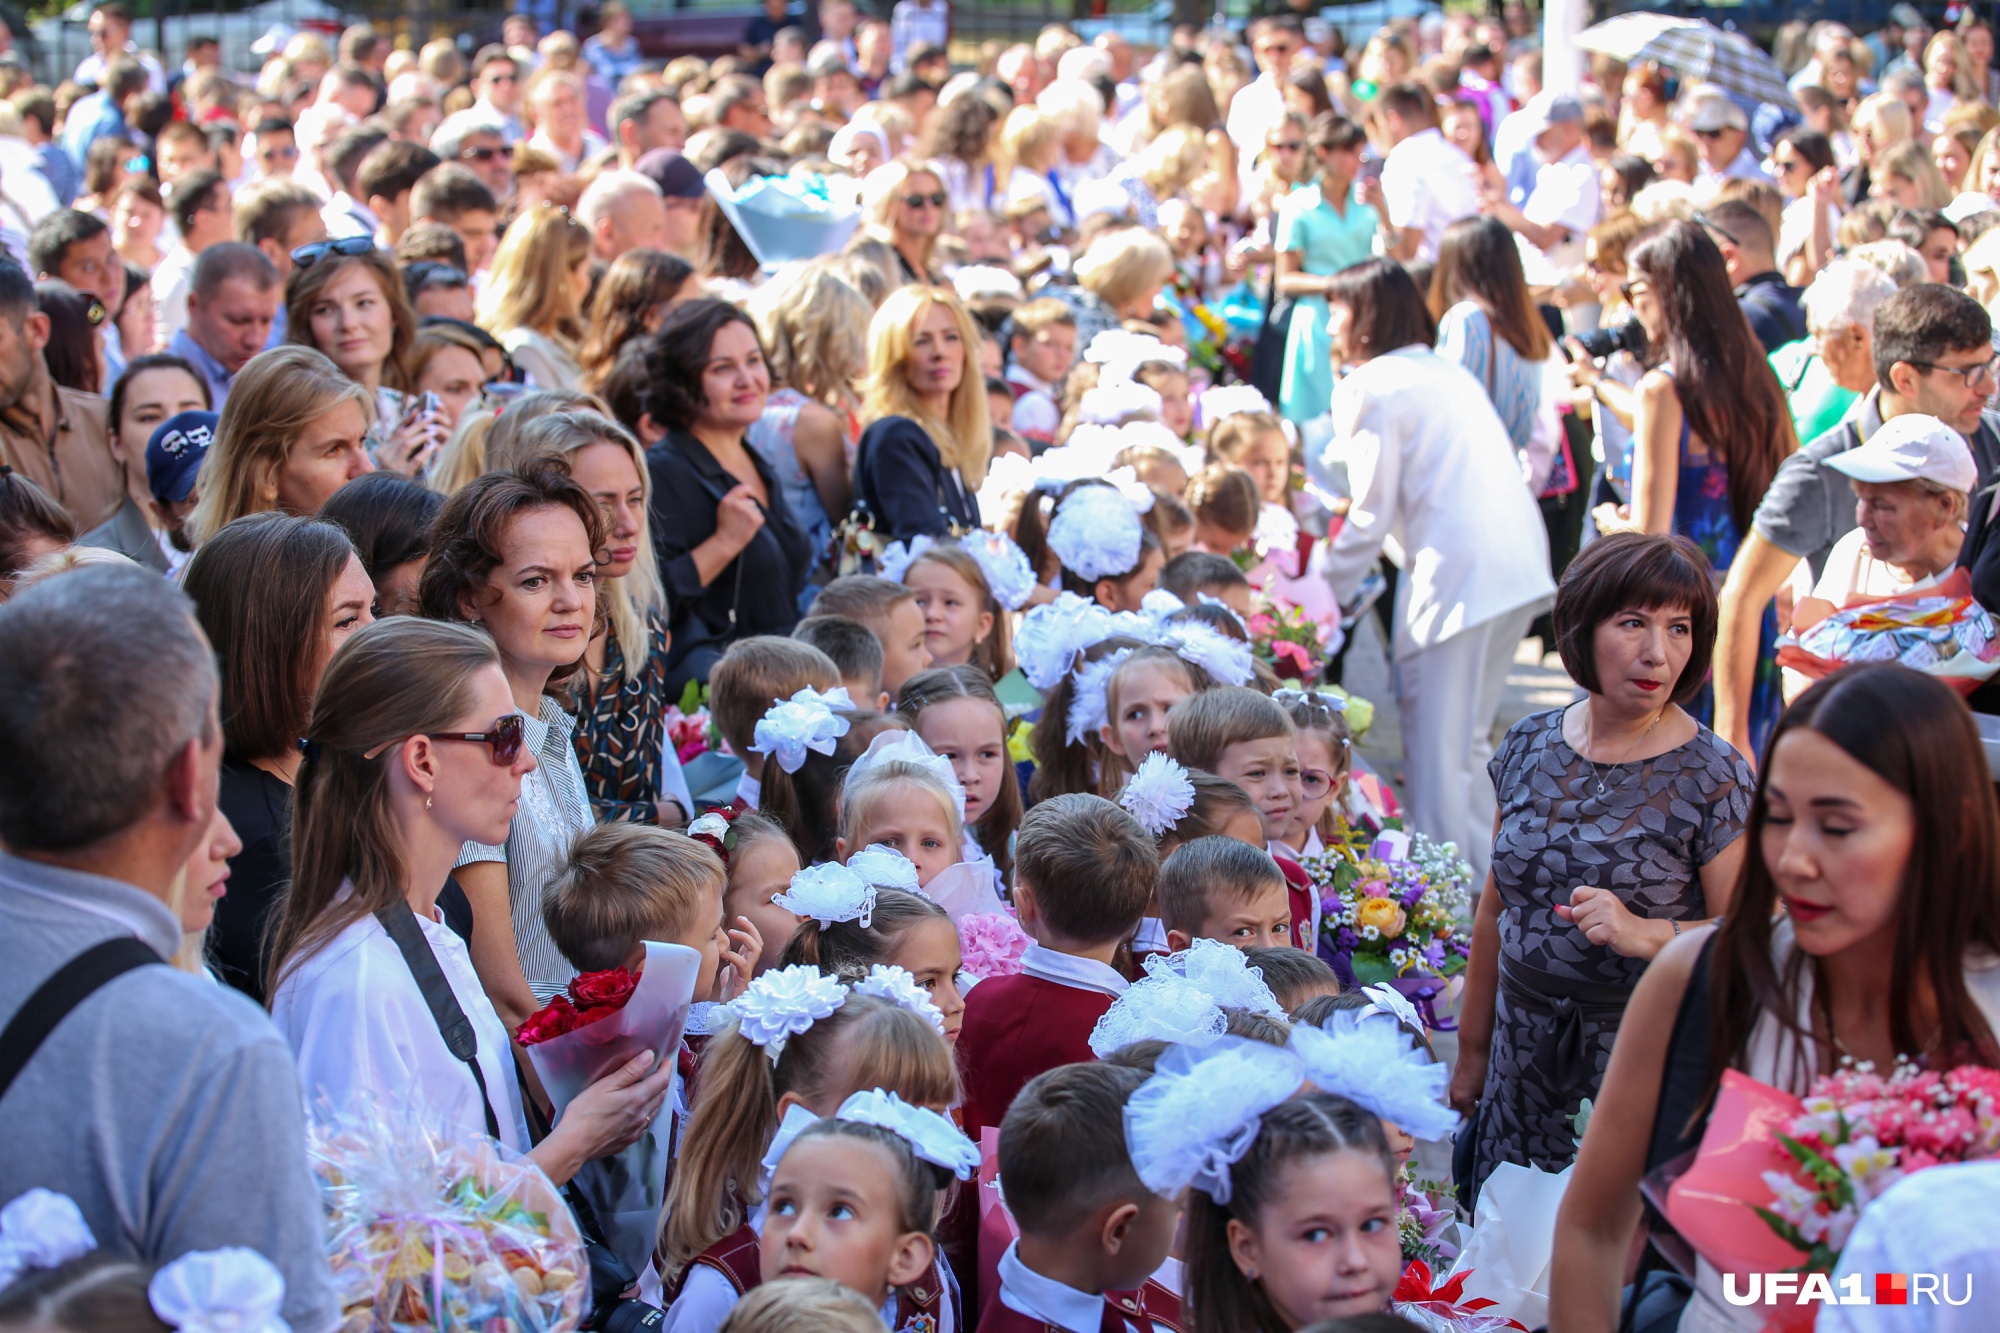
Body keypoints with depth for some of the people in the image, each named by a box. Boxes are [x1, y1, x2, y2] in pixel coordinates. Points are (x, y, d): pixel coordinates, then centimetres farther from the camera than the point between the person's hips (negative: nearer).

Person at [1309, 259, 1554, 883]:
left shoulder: (1370, 386, -2)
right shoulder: (1448, 371, 23)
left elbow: (1370, 515, -5)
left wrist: (1320, 594, 4)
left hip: (1458, 570, -9)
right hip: (1519, 557, 9)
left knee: (1435, 744, -3)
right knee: (1469, 738, 18)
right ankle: (1477, 873, 21)